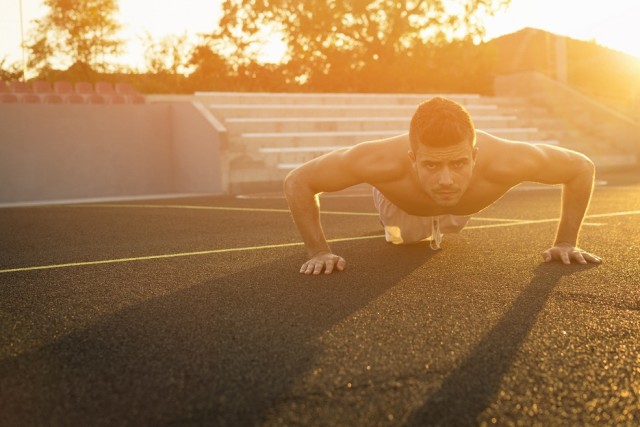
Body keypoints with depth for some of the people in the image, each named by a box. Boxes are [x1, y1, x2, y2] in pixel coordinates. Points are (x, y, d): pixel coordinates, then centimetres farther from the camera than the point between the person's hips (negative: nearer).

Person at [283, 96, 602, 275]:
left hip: (457, 210, 1)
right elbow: (297, 181, -38)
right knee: (403, 236, 37)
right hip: (403, 203, -1)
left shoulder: (503, 161, -49)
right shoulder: (384, 162, -51)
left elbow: (583, 168, -30)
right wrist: (318, 250, -39)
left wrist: (565, 243, -29)